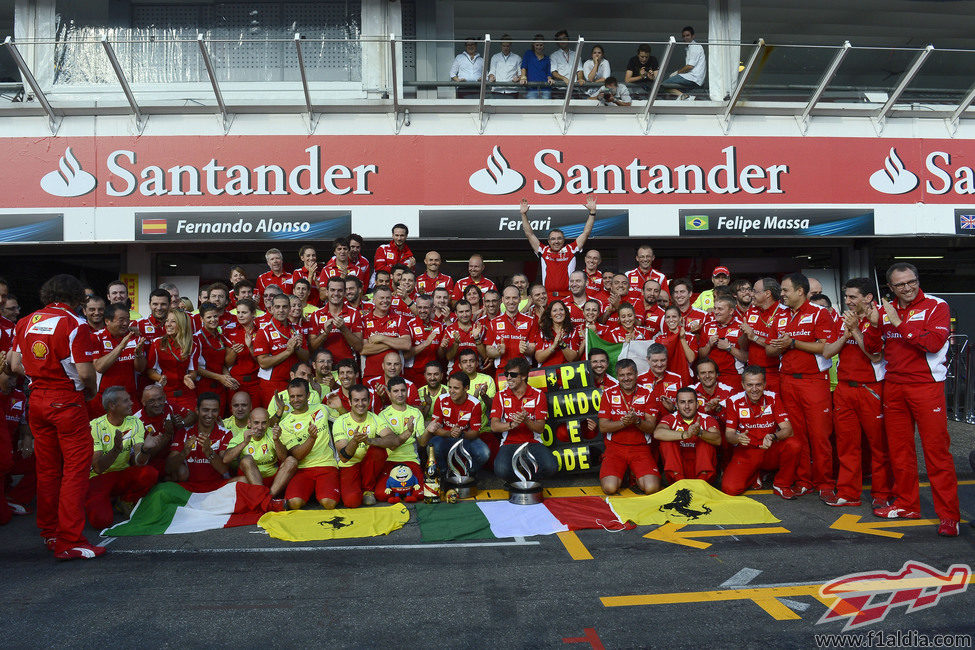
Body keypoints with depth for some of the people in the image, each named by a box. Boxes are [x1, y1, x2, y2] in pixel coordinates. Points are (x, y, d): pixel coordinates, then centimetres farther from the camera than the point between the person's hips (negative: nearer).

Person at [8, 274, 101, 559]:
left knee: (47, 468, 16)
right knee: (76, 468, -1)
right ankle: (69, 541, -1)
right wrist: (91, 390, 2)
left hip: (36, 400, 7)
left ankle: (49, 533, 26)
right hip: (67, 401, -7)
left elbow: (15, 365, 10)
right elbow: (84, 372, -17)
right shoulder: (75, 324, -13)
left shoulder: (25, 322, 7)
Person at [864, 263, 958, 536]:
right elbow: (873, 348, 9)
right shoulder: (886, 309, 10)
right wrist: (875, 325, -9)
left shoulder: (936, 306, -4)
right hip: (893, 386, 5)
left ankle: (949, 515, 2)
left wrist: (898, 322, -18)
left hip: (926, 385, -5)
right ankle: (906, 505, 22)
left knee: (936, 449, -5)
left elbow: (934, 342, -18)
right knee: (899, 449, 10)